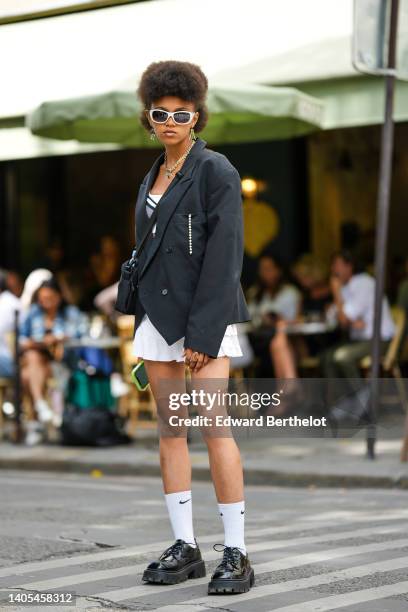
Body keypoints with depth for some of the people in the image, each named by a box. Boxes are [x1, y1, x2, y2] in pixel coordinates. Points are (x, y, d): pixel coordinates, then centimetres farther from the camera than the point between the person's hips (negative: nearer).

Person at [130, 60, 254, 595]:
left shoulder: (216, 172, -8)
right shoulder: (153, 179, 15)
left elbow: (224, 257, -14)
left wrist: (203, 333, -18)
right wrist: (143, 324, 13)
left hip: (205, 315, -7)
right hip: (157, 315, 7)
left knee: (214, 427, -11)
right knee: (170, 429, 6)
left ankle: (236, 554, -6)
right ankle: (185, 547, 11)